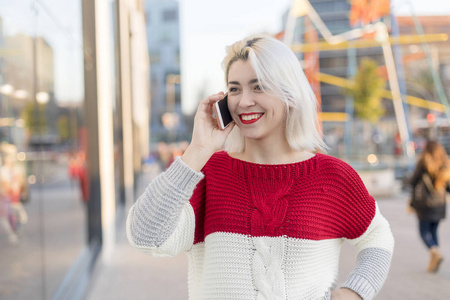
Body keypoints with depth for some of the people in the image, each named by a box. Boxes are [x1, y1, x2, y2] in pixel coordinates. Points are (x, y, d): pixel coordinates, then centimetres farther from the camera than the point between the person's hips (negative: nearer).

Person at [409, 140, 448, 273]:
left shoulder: (424, 161, -7)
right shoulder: (445, 163, 6)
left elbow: (414, 180, -8)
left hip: (426, 202, -5)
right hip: (440, 203, 5)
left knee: (424, 231, 2)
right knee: (433, 231, 14)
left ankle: (435, 253, -22)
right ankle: (433, 263, 9)